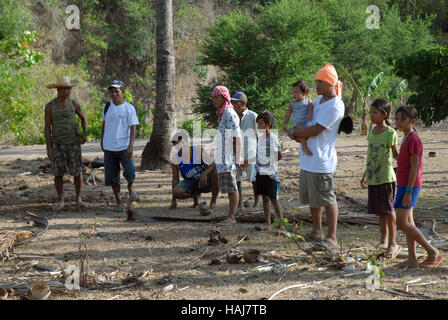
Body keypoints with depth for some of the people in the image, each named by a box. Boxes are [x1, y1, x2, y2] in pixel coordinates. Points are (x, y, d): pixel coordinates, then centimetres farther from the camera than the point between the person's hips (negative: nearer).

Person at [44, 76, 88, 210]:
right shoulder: (49, 106, -7)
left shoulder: (74, 103, -4)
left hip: (74, 143, 0)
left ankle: (78, 199, 13)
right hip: (57, 144, 0)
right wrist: (48, 148, -10)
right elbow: (47, 127, -5)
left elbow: (83, 118, 11)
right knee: (58, 173, 1)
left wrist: (85, 133, -5)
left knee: (77, 172, 0)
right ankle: (60, 201, 12)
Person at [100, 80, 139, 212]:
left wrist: (130, 146, -19)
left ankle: (130, 188, 16)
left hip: (123, 146, -4)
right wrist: (102, 141, 20)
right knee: (112, 176, 2)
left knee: (129, 171, -17)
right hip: (109, 147, 4)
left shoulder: (129, 108, -5)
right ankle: (118, 202, 12)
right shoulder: (107, 106, 8)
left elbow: (133, 128, -9)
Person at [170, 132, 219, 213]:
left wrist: (204, 174, -43)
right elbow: (175, 179, 0)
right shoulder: (175, 159, -6)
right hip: (190, 182, 3)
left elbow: (213, 164, -23)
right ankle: (195, 195, 7)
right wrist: (173, 200, -5)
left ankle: (213, 202, -19)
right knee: (176, 192, -29)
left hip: (206, 181, -3)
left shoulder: (199, 151, -15)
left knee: (215, 170, -35)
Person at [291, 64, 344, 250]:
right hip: (307, 159, 10)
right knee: (312, 198, 17)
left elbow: (315, 131, -18)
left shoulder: (335, 106, -15)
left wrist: (296, 130, -2)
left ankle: (332, 238, -1)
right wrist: (300, 134, 2)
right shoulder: (319, 100, 14)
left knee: (327, 199, -5)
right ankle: (316, 232, 29)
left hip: (321, 161, -9)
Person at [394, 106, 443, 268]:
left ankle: (432, 251, -3)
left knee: (402, 223, -9)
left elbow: (414, 167, -20)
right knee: (408, 222, 8)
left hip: (409, 187, -10)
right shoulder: (406, 139, 13)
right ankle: (412, 259, 10)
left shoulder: (414, 140, -16)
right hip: (403, 186, 10)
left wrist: (408, 192, -22)